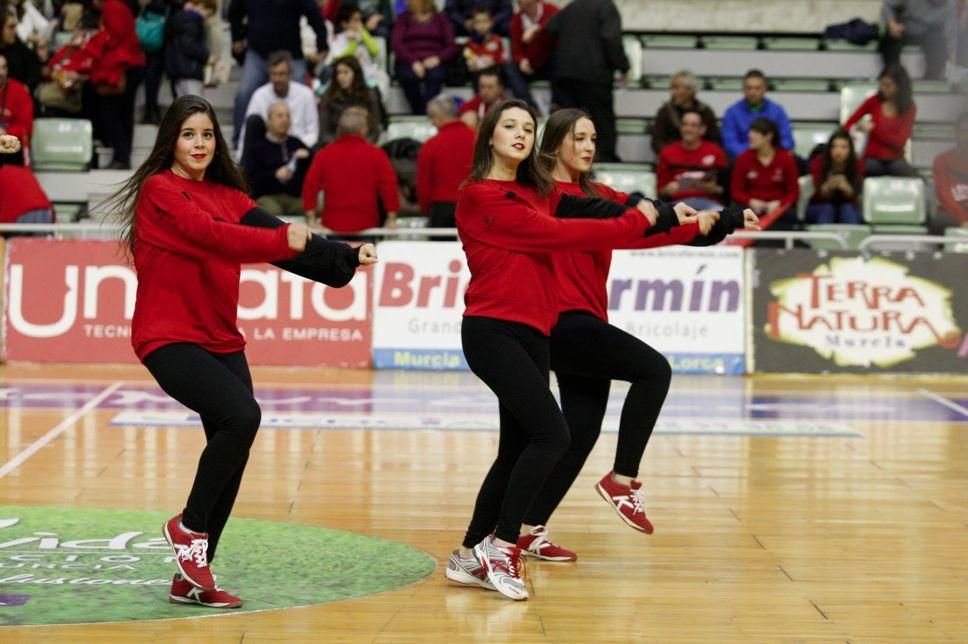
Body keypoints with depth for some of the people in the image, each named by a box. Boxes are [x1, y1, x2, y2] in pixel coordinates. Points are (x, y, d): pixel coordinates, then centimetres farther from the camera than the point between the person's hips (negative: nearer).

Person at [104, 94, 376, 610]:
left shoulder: (227, 196, 13)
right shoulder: (158, 191, -6)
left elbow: (278, 237, 1)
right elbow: (210, 235, -22)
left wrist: (345, 258, -14)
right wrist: (283, 241, -32)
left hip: (221, 340, 7)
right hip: (169, 337, -7)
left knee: (232, 451, 1)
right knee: (242, 415, -26)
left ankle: (190, 580, 14)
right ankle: (188, 526, -4)